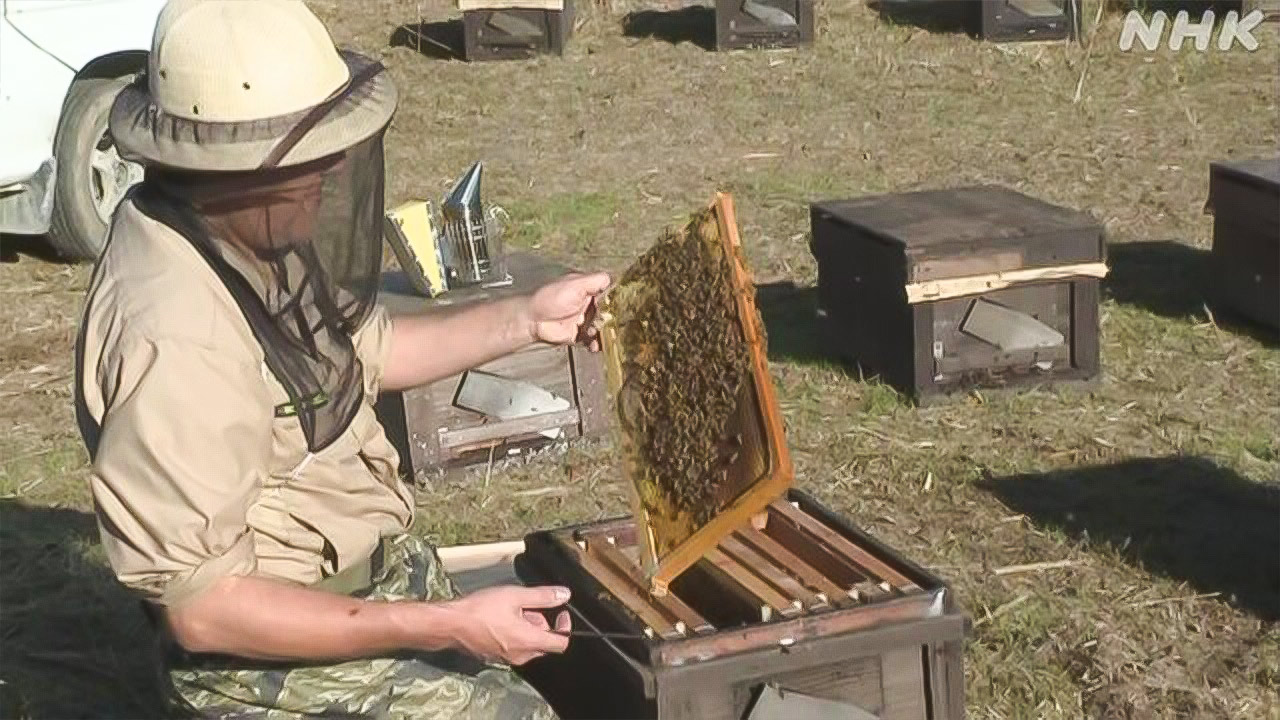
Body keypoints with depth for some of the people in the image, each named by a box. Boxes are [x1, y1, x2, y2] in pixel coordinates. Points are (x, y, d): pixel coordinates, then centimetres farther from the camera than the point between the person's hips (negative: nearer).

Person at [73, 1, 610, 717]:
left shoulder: (251, 234, -4)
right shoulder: (175, 342, -33)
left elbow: (358, 349, 16)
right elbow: (199, 607, -29)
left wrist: (526, 319, 9)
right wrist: (445, 627, -29)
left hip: (369, 568, 9)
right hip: (277, 654, -9)